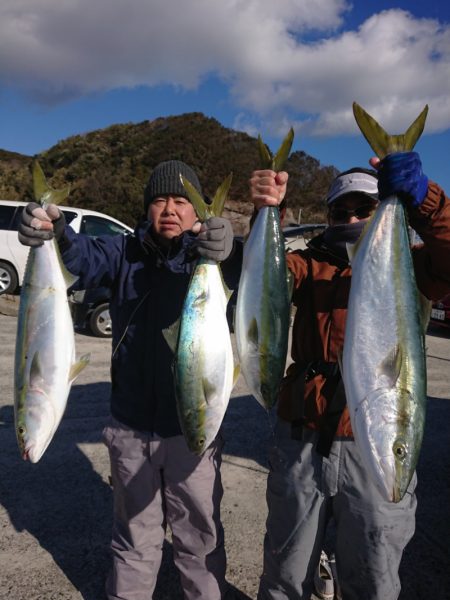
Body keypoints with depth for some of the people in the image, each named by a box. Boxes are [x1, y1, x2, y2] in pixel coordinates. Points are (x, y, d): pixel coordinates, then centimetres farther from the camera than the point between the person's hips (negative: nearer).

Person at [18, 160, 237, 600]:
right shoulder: (126, 251, -1)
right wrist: (54, 233, -41)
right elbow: (86, 258, -20)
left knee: (200, 537, 16)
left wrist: (224, 249, -50)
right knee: (133, 537, 21)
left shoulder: (207, 255, -7)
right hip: (130, 427, 2)